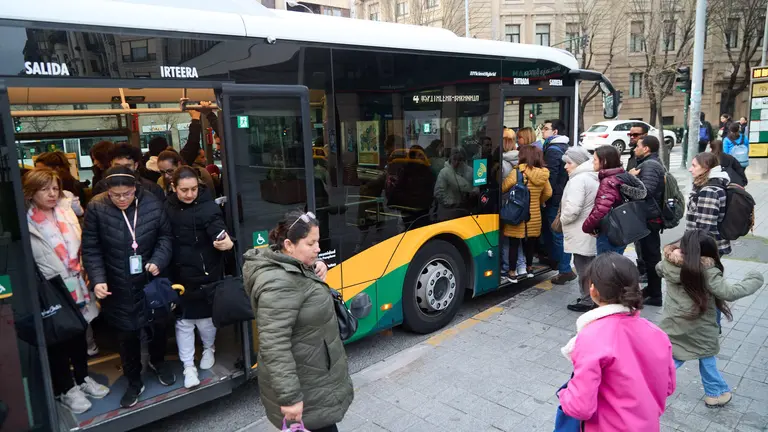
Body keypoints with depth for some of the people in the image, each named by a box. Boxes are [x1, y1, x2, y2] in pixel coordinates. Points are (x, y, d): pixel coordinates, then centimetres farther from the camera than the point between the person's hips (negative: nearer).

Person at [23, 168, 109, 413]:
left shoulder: (66, 212, 5)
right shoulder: (26, 223, -12)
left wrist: (84, 276, 10)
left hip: (77, 287, 5)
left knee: (79, 335, 19)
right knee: (58, 340, 11)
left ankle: (82, 378, 38)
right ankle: (65, 389, 28)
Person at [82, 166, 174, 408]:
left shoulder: (152, 204, -11)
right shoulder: (96, 208, -13)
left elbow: (166, 236, -1)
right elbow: (91, 249, -9)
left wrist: (159, 261, -16)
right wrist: (97, 280, -18)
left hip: (151, 281, 1)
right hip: (118, 287, -1)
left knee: (157, 325, 20)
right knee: (127, 335, 11)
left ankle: (158, 361, 49)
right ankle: (134, 381, 32)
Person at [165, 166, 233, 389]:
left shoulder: (207, 207, -15)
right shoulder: (167, 207, -3)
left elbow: (217, 229, -30)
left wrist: (225, 242, -51)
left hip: (205, 273, -3)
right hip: (179, 274, 3)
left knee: (204, 316, 14)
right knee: (183, 321, 11)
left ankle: (208, 349, 42)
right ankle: (188, 365, 26)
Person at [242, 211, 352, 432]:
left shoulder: (290, 265, 1)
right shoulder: (279, 284, -29)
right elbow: (274, 345, -31)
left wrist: (318, 267, -1)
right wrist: (290, 396, -29)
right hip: (304, 386, -10)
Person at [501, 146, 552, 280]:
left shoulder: (516, 173, -16)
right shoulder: (543, 175, -1)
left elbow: (502, 188, -11)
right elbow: (548, 193, 10)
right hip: (535, 216, 5)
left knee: (514, 243, 6)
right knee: (530, 242, 19)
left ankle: (512, 273, 11)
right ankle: (529, 268, 35)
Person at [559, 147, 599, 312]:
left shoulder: (578, 179, -19)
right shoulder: (593, 177, 14)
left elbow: (573, 208, -27)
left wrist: (563, 219, -9)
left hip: (582, 234, -10)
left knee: (583, 266, 0)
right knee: (591, 265, 17)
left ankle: (587, 301, 9)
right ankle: (593, 298, 26)